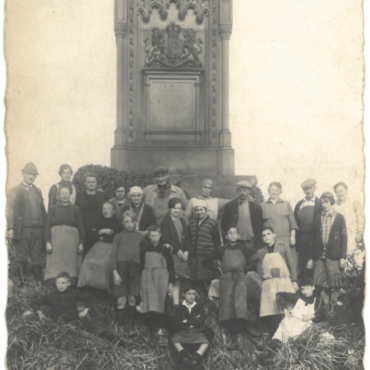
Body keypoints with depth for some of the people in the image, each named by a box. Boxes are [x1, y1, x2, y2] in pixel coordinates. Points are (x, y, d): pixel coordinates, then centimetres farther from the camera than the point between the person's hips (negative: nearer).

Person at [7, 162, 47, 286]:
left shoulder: (38, 191, 18)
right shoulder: (15, 191, 3)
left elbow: (43, 210, 15)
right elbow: (11, 210, -6)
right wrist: (10, 228, -17)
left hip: (38, 229, 4)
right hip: (22, 229, -4)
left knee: (37, 258, 6)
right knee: (21, 258, 2)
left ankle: (39, 283, 11)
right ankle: (22, 282, 9)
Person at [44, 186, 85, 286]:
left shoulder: (75, 209, 9)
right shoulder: (53, 208, 9)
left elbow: (80, 226, 7)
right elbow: (47, 226, 5)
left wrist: (81, 243, 0)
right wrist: (48, 242, -4)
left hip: (71, 241, 0)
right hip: (56, 240, 0)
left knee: (71, 266, -2)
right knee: (56, 266, -3)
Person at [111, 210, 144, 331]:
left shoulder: (140, 237, 13)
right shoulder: (119, 236, 10)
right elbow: (113, 255, 4)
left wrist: (142, 271, 1)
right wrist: (115, 272, -6)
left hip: (135, 268, 1)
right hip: (121, 266, -1)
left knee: (132, 299, 0)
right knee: (121, 300, -4)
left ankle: (130, 325, 8)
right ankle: (120, 327, 1)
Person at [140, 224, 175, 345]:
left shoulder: (164, 249, 2)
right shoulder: (144, 249, 4)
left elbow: (171, 266, 5)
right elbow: (140, 265, 8)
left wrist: (171, 282, 1)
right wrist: (140, 282, 6)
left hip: (162, 277, 0)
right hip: (148, 277, 0)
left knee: (161, 305, 2)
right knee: (151, 306, -8)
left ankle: (160, 328, 17)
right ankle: (153, 332, -9)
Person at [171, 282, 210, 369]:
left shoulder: (199, 307, 8)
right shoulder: (180, 308, 6)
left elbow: (201, 321, -4)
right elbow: (176, 324, -4)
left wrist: (186, 321, -5)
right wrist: (194, 321, -8)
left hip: (197, 332, 0)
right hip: (182, 332, 0)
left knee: (205, 342, -27)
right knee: (174, 339, -28)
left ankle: (196, 357, -47)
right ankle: (184, 355, -47)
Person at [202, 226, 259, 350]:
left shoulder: (244, 249, 21)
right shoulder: (222, 250, 22)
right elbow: (206, 260, 23)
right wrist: (217, 268, 13)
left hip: (240, 275, -1)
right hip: (226, 277, 1)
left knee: (239, 300, -26)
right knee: (227, 302, -21)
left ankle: (236, 335, -30)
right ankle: (235, 334, -24)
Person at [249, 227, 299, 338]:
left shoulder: (283, 247, 8)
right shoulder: (260, 253, 11)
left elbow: (291, 265, 7)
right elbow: (259, 272, 19)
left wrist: (294, 281, 2)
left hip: (285, 284, -1)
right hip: (269, 286, 1)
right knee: (270, 313, -7)